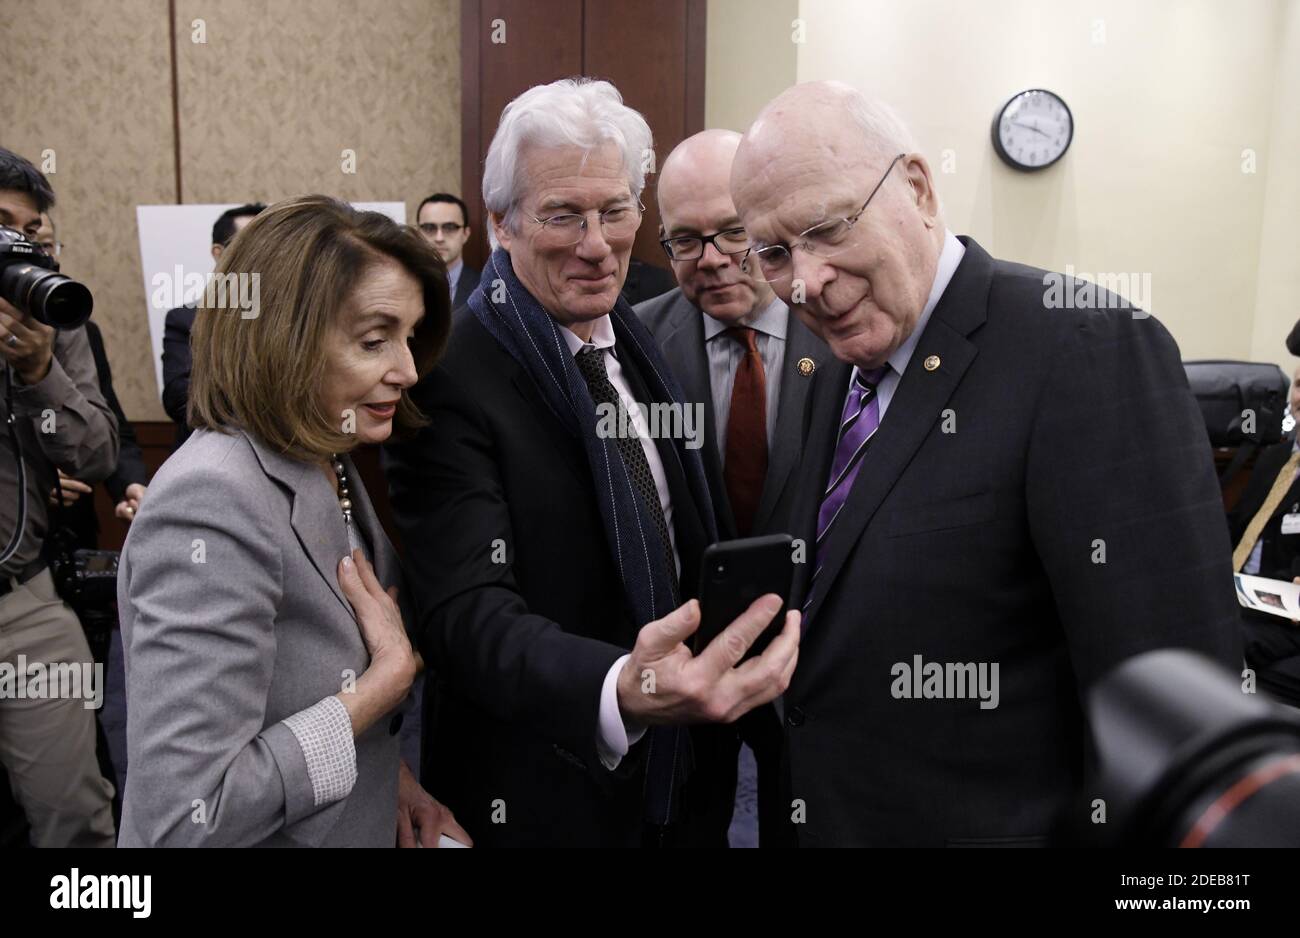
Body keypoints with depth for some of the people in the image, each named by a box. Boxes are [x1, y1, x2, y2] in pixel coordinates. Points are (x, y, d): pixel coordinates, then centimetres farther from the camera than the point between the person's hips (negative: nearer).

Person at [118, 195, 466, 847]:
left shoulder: (327, 466, -1)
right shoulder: (213, 505, -27)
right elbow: (184, 820, -29)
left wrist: (386, 774, -7)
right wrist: (391, 673, -23)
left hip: (359, 827, 7)